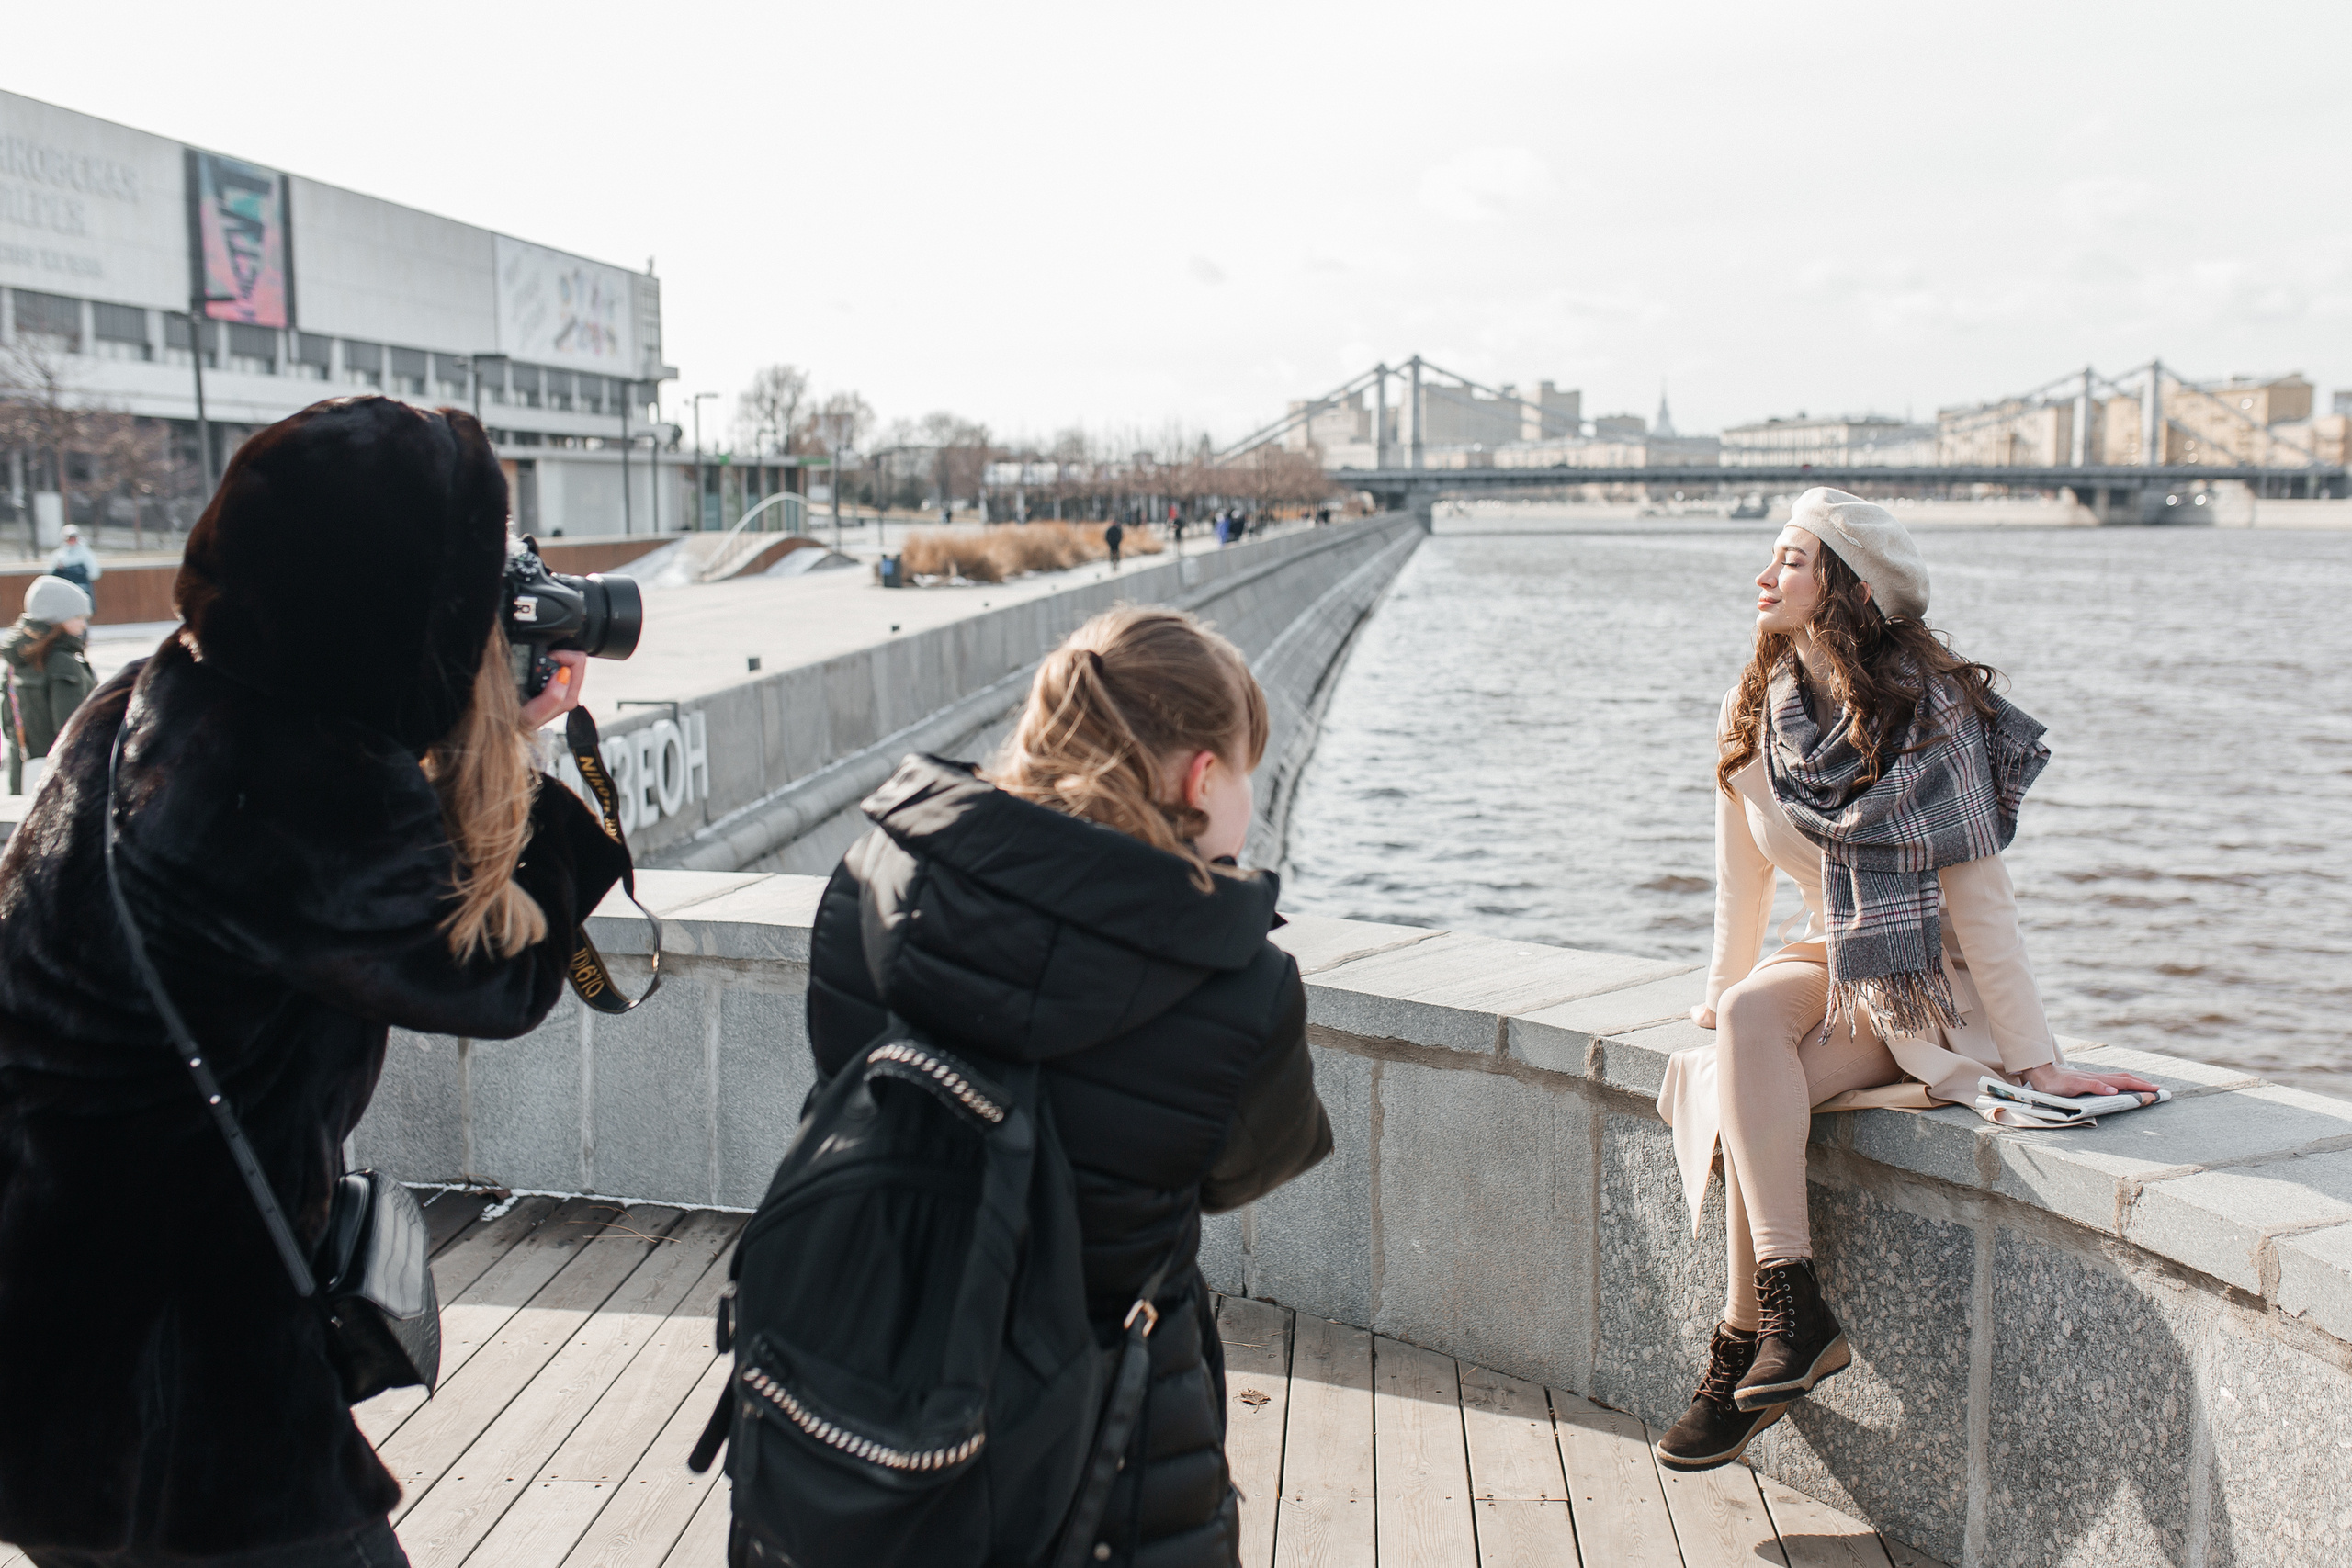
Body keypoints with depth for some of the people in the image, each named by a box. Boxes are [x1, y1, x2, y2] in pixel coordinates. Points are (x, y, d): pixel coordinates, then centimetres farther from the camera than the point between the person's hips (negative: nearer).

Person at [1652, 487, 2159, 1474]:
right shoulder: (1756, 717, 1)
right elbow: (1744, 871, 12)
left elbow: (1978, 894, -18)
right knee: (1746, 1023, -28)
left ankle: (1746, 1344, -18)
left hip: (1931, 985, -5)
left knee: (1752, 1093, -28)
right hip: (1833, 961, 5)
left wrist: (2035, 1059, -17)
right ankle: (1793, 1311, -25)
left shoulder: (1931, 717, -16)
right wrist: (1726, 993, 17)